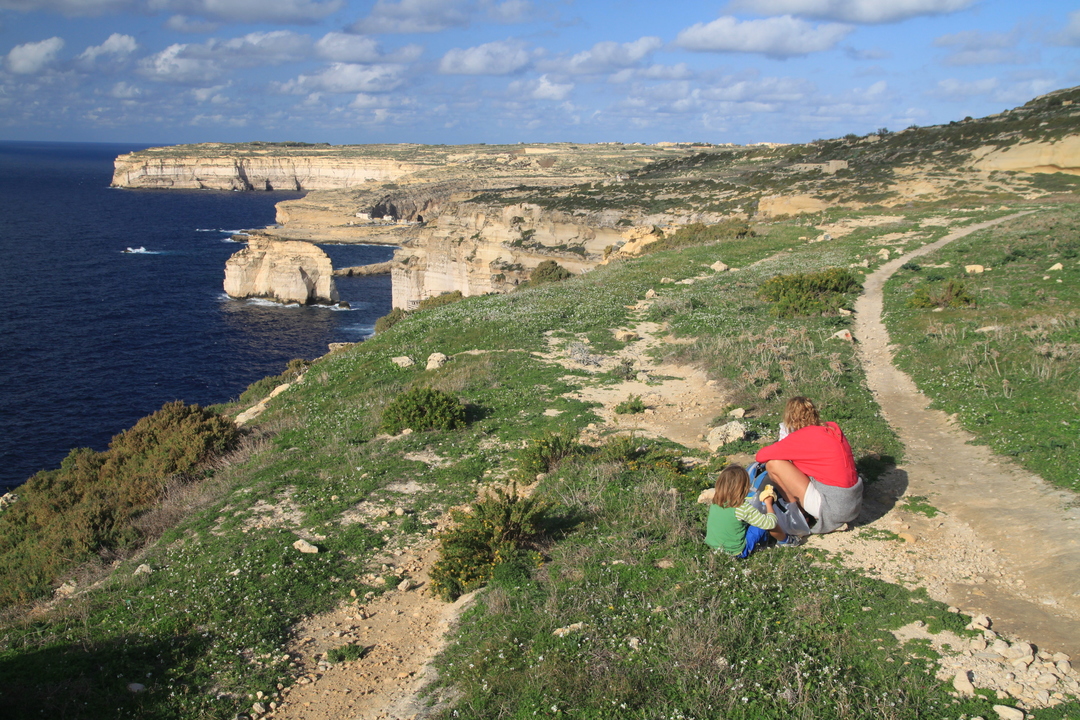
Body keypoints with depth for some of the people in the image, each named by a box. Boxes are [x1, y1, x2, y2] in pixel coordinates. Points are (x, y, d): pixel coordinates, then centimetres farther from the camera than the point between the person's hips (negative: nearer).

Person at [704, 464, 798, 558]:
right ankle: (784, 540, 30)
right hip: (737, 552, -7)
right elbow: (771, 523, -18)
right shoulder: (744, 508, -26)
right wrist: (768, 503, -2)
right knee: (766, 523, 2)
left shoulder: (714, 503, -9)